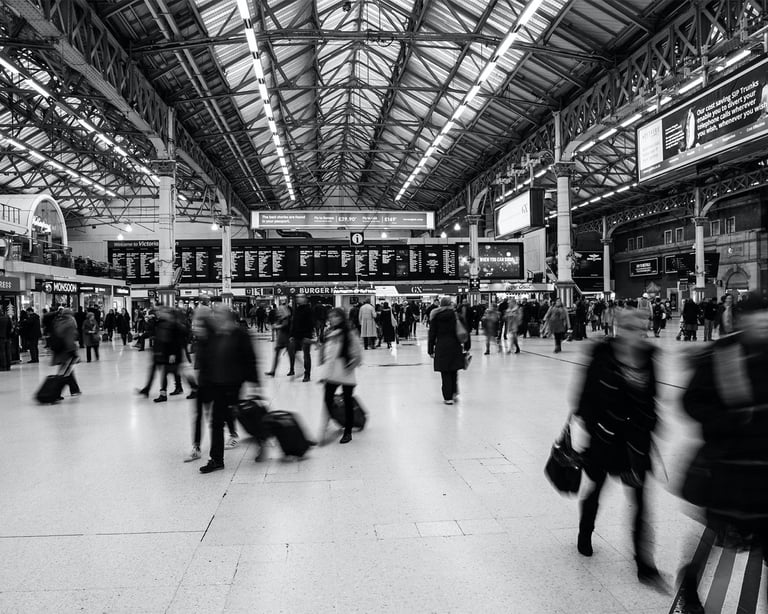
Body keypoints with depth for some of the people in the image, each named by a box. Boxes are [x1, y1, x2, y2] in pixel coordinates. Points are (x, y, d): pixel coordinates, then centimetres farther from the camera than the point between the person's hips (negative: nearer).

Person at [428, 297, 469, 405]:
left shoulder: (435, 316, 0)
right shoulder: (456, 314, 0)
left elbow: (432, 334, 0)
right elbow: (465, 331, -1)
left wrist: (430, 350, 5)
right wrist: (466, 346, 7)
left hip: (441, 347, -1)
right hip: (455, 346, 1)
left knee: (445, 373, 3)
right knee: (454, 371, 17)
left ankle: (448, 397, 4)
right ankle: (454, 393, 17)